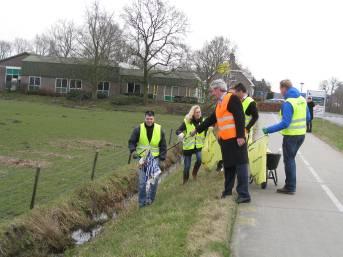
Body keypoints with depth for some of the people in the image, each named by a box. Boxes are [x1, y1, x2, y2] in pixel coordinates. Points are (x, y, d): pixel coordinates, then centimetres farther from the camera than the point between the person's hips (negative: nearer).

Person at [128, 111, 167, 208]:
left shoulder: (159, 129, -1)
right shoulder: (138, 129, -5)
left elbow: (163, 146, 5)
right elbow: (131, 142, 2)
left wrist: (162, 159, 1)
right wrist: (133, 151, -17)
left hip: (155, 158, 1)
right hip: (142, 158, -1)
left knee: (154, 180, 4)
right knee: (142, 181, -4)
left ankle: (150, 199, 21)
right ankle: (142, 201, 7)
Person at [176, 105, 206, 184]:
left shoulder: (203, 121, -1)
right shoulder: (187, 121, -9)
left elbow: (206, 134, 5)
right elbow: (178, 130, -9)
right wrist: (180, 134, -29)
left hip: (199, 145, 1)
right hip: (188, 146, -1)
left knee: (200, 159, -26)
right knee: (187, 166, 5)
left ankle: (194, 173, 4)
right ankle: (185, 181, 29)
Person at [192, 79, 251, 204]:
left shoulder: (232, 98, -9)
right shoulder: (219, 103, 19)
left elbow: (240, 117, -17)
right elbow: (211, 119, 28)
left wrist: (240, 136, -22)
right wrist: (197, 130, 32)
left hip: (236, 139, -9)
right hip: (225, 140, 9)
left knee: (240, 165, -6)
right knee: (228, 165, 14)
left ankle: (244, 194, -4)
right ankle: (227, 191, 24)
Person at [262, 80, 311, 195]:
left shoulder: (288, 103, -20)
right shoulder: (302, 99, 5)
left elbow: (285, 123, -25)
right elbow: (308, 117, 12)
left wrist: (268, 130, -21)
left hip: (291, 135, -8)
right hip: (301, 134, 8)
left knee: (289, 160, 3)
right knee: (291, 159, 20)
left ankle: (290, 187, 8)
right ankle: (290, 184, 26)